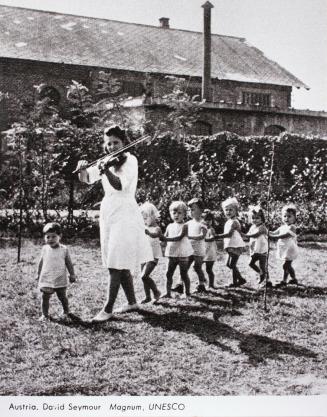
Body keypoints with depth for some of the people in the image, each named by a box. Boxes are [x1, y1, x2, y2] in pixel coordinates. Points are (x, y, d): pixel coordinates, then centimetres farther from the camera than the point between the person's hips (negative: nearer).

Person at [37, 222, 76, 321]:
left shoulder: (64, 249, -4)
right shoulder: (45, 249, 1)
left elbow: (69, 263, 3)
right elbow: (41, 262, 12)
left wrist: (72, 274, 3)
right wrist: (38, 274, 16)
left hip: (60, 279, -1)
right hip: (46, 279, 1)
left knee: (62, 296, 8)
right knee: (45, 297, -1)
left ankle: (66, 312, 27)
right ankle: (44, 314, 11)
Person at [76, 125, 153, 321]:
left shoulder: (130, 160, -6)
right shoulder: (105, 162, 12)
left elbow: (121, 185, -18)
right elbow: (87, 179, 1)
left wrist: (106, 170, -31)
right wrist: (83, 169, -20)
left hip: (124, 215, -7)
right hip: (108, 214, 7)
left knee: (117, 264, -9)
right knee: (121, 264, 13)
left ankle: (108, 309, -8)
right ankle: (132, 302, 24)